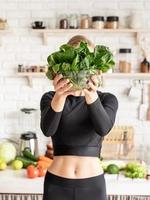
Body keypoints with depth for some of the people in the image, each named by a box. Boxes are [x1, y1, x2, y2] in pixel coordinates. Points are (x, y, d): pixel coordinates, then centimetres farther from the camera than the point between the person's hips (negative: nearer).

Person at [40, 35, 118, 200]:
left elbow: (103, 128, -22)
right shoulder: (50, 98, -1)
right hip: (56, 185, 0)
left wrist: (91, 96, -40)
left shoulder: (107, 99, -1)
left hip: (93, 186, 0)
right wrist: (60, 96, -40)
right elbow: (48, 129, -22)